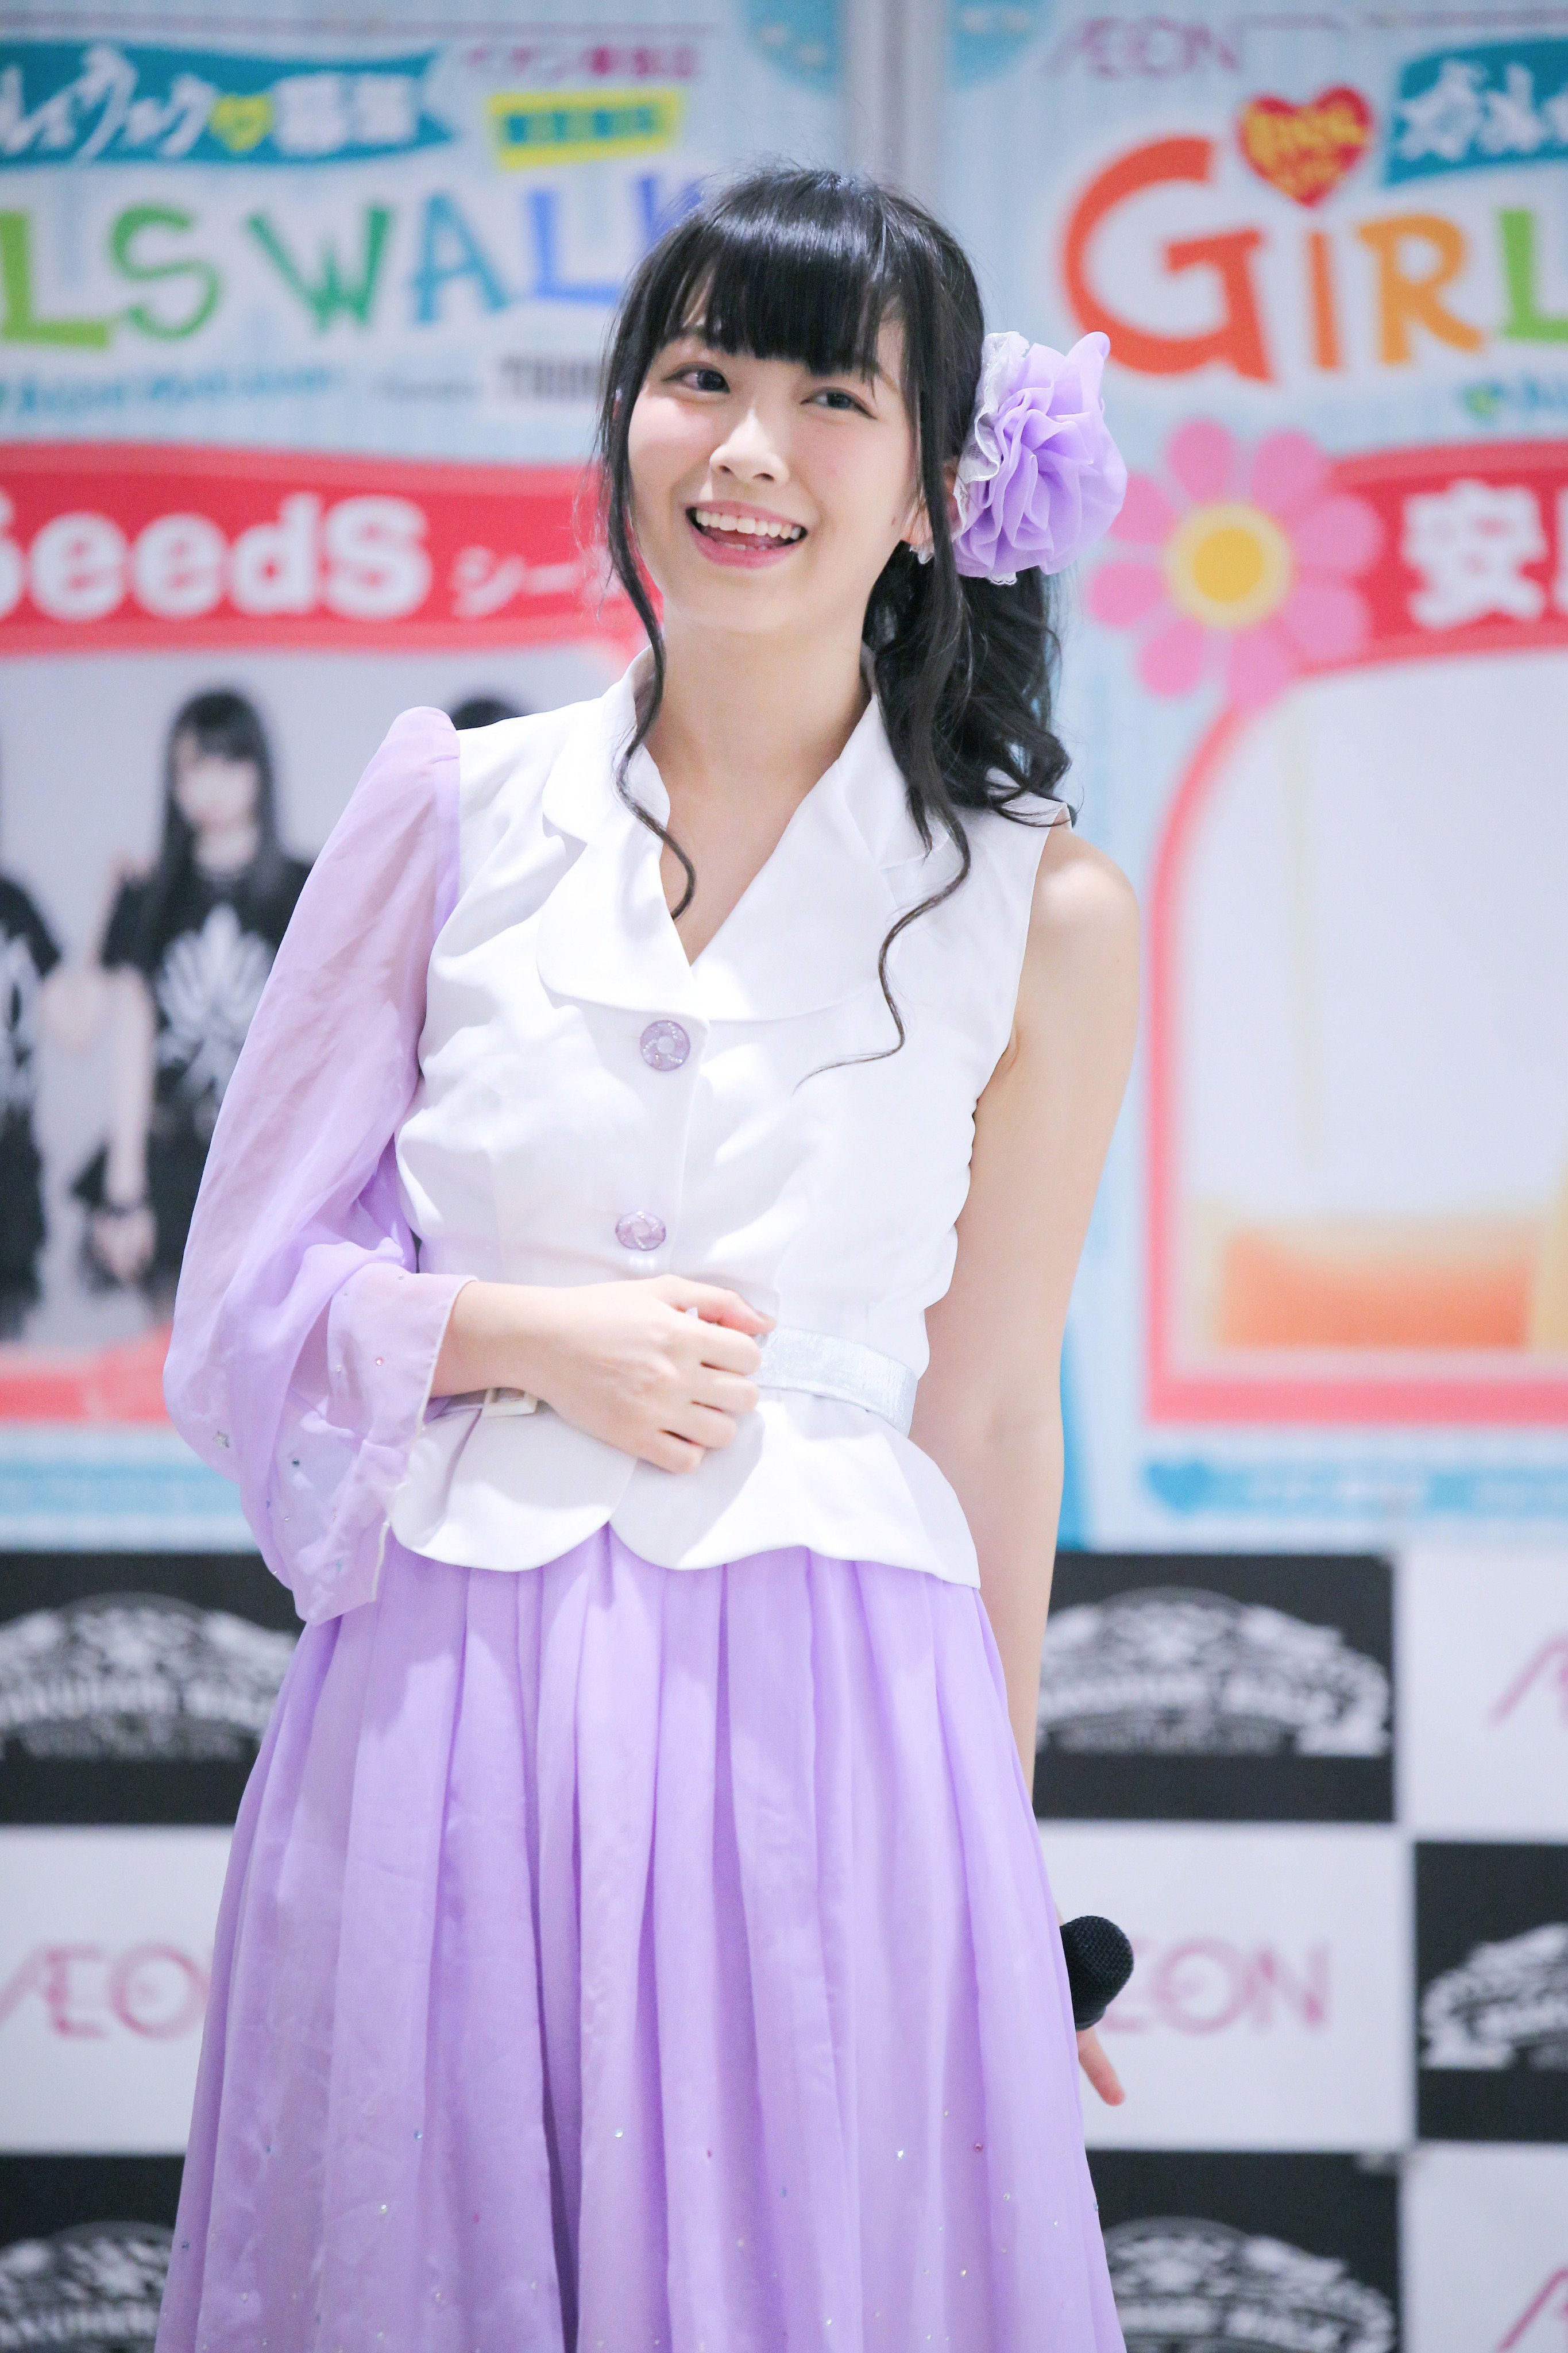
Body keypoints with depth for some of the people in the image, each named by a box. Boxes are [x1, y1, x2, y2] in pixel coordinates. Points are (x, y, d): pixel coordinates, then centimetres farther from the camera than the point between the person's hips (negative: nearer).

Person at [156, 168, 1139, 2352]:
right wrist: (531, 1334, -9)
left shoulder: (1042, 916, 2)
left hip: (822, 1720, -1)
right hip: (444, 1710, 1)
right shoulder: (459, 813, 5)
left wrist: (996, 1873, 10)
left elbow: (991, 1425, 8)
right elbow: (253, 1296, 9)